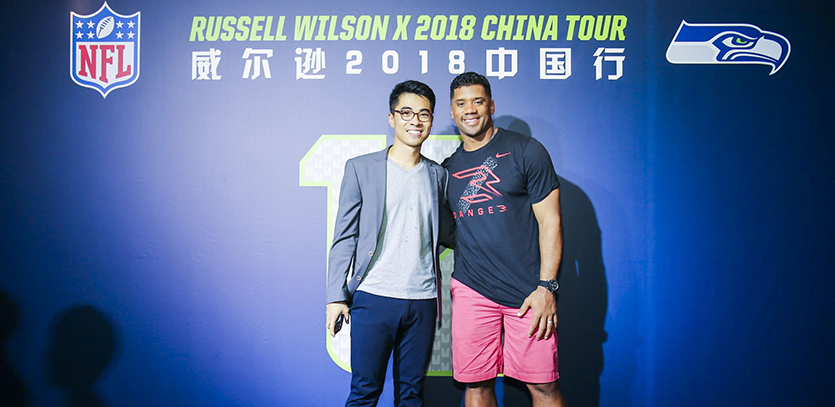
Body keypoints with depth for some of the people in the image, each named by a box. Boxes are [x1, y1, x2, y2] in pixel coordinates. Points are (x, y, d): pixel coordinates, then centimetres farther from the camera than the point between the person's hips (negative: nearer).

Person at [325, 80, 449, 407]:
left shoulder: (438, 175, 12)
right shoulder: (361, 168, 3)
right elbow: (344, 236, 2)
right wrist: (337, 295, -3)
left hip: (423, 300, 3)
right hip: (374, 297, -3)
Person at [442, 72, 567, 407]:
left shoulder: (525, 151, 1)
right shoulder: (448, 169, 13)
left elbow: (550, 220, -3)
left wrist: (546, 287, -10)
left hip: (528, 291, -3)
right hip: (471, 291, 3)